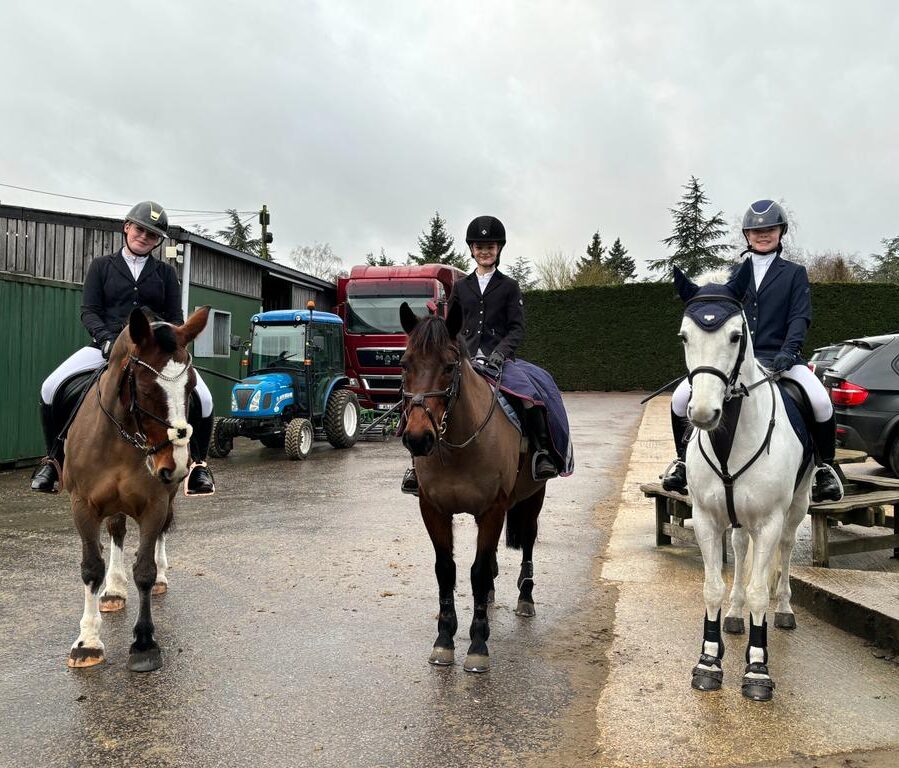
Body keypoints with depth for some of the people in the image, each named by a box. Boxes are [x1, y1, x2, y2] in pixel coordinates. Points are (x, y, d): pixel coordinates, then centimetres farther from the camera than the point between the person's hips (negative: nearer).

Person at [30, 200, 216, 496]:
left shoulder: (166, 273, 13)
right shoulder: (102, 266, 11)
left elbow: (175, 318, 7)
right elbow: (88, 311, 2)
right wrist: (107, 338, -17)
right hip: (108, 345, 0)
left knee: (203, 399, -22)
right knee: (50, 388, -21)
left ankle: (197, 463, 2)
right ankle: (55, 459, 2)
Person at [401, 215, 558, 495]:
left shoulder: (509, 286, 11)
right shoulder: (461, 287, 17)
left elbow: (517, 328, 3)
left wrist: (501, 351, -15)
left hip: (499, 359, -2)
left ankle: (542, 454, -15)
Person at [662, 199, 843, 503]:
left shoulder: (794, 273, 12)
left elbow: (799, 318, 1)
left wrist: (788, 351, -17)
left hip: (779, 357, -2)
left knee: (821, 402, -27)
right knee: (681, 397, -18)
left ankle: (825, 467, 0)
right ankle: (683, 459, 6)